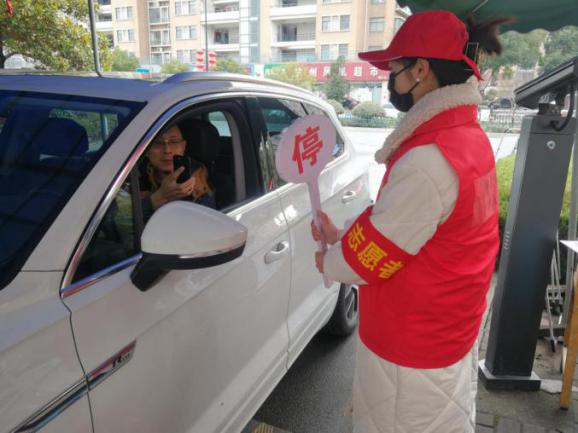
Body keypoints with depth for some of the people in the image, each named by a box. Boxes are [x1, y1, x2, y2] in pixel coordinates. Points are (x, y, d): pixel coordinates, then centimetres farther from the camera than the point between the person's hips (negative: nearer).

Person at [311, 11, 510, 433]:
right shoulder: (468, 136, 2)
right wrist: (343, 236, 4)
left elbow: (371, 257, -22)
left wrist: (329, 262, -2)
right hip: (450, 328, 9)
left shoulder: (427, 159, -29)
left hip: (411, 346, -9)